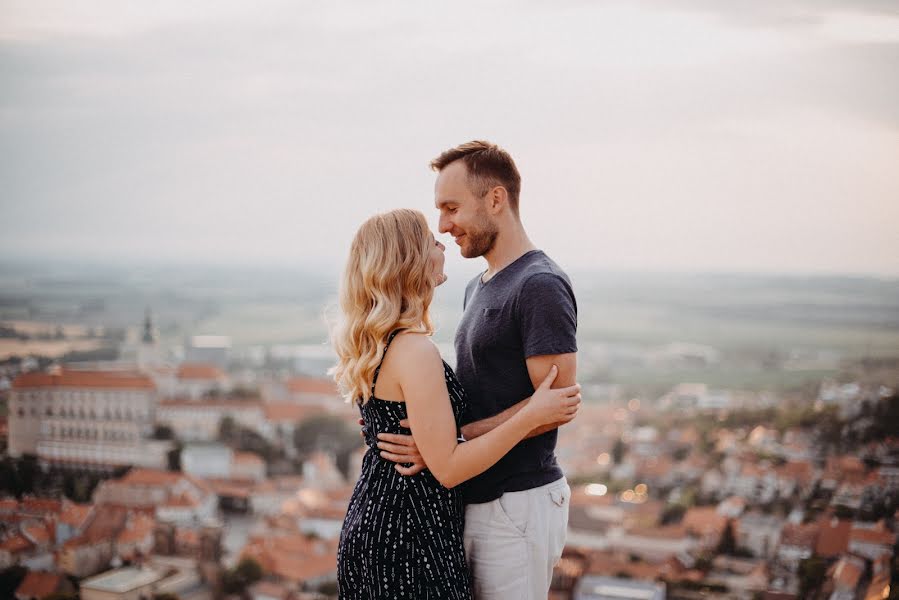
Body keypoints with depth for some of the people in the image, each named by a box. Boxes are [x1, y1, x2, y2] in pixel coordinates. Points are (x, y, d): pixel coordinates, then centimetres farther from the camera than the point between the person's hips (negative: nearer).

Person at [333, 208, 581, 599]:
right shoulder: (415, 351, -23)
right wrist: (532, 415, -19)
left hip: (368, 522, 9)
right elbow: (447, 468, -22)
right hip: (408, 537, -9)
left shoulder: (371, 343, 5)